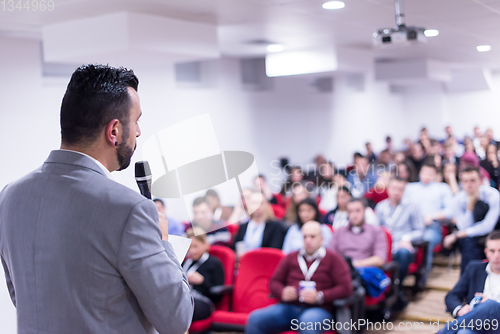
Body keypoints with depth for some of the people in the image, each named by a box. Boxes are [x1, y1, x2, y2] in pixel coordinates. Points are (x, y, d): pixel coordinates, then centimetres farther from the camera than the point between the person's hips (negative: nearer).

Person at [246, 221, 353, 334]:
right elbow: (274, 282, 22)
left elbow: (346, 288, 0)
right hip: (288, 307, 4)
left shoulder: (333, 259, 10)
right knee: (255, 318, -23)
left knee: (308, 322, -42)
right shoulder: (291, 257, 20)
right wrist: (283, 293, -2)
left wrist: (319, 297, -12)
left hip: (318, 309, -3)